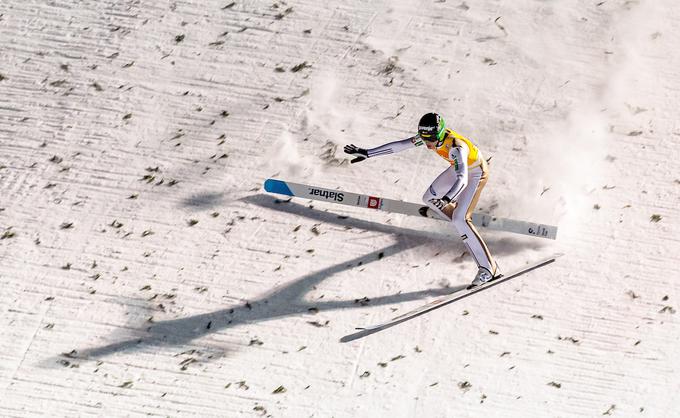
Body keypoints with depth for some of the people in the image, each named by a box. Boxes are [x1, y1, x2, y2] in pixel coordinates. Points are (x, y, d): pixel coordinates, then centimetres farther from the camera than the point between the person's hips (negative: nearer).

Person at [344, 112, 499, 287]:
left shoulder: (456, 147, -39)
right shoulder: (429, 136, -19)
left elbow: (462, 180, -50)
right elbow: (399, 145, -15)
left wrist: (447, 199, -68)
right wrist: (367, 153, -16)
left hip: (476, 173, -8)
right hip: (459, 168, 8)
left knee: (460, 219, -19)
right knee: (429, 198, 13)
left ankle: (488, 267, -14)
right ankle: (462, 225, 33)